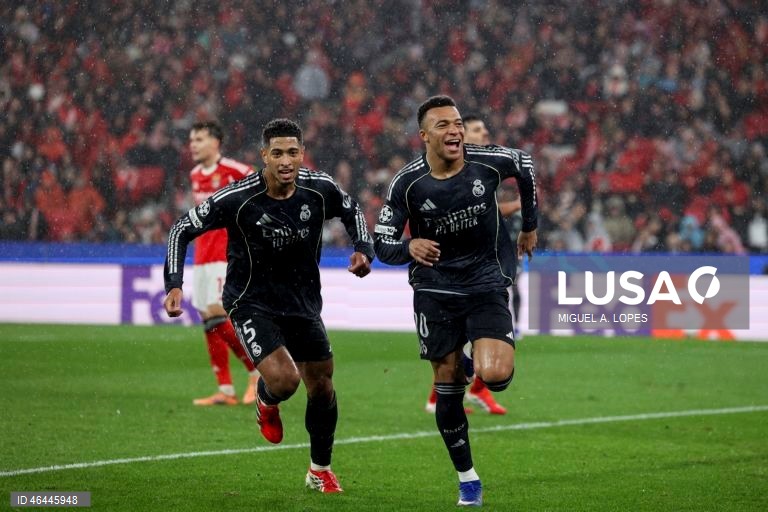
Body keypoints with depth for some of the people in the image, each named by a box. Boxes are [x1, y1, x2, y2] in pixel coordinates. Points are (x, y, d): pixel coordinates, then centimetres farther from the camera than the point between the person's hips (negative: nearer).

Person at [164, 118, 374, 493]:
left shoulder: (320, 189, -11)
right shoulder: (237, 198, -23)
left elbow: (352, 211, 12)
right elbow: (182, 230, -13)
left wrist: (363, 250, -5)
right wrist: (174, 285, -22)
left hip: (303, 303, 5)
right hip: (252, 303, -5)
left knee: (321, 385, 10)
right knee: (283, 379, -23)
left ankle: (320, 470, 33)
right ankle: (266, 402, 18)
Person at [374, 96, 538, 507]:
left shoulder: (488, 162, -10)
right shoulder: (407, 183, -12)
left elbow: (525, 167, 13)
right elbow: (382, 243, -10)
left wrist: (530, 224, 21)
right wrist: (408, 248, -33)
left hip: (485, 283, 0)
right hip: (435, 289, 0)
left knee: (495, 375, -20)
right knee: (448, 386, 1)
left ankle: (479, 367, 19)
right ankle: (467, 478, 16)